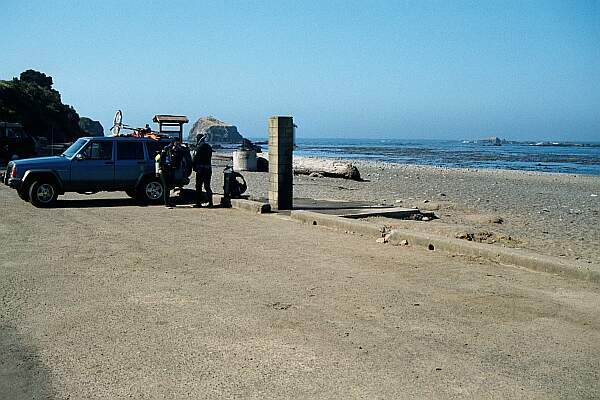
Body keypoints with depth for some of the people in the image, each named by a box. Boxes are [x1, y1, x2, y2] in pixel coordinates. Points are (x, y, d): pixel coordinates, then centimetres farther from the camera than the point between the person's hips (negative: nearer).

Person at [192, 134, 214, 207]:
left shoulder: (200, 147, -9)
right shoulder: (209, 147, 13)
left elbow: (195, 158, -9)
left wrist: (194, 167, 2)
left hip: (201, 169, -6)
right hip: (208, 169, 6)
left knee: (198, 187, 0)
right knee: (207, 186, 10)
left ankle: (198, 203, -1)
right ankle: (210, 203, 6)